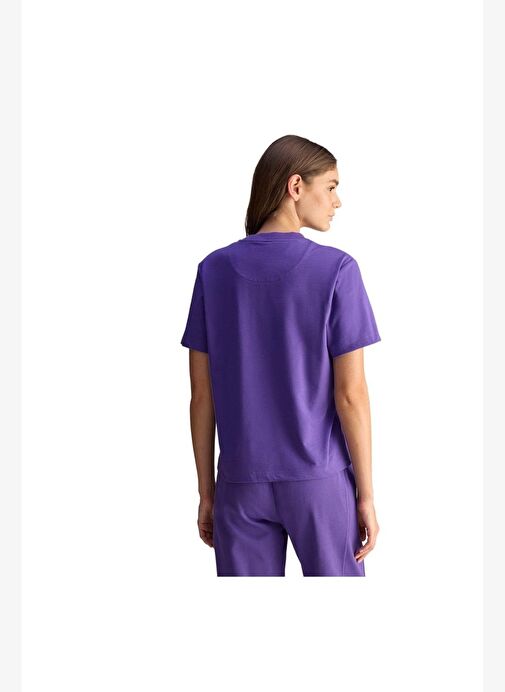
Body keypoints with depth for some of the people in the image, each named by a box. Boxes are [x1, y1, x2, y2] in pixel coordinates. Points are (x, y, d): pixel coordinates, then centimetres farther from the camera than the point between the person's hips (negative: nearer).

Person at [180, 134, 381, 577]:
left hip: (241, 481, 3)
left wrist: (206, 492, 10)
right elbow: (350, 394, -10)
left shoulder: (214, 270, 2)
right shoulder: (336, 269, -8)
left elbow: (202, 395, 3)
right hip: (320, 479, -3)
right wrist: (366, 493, -2)